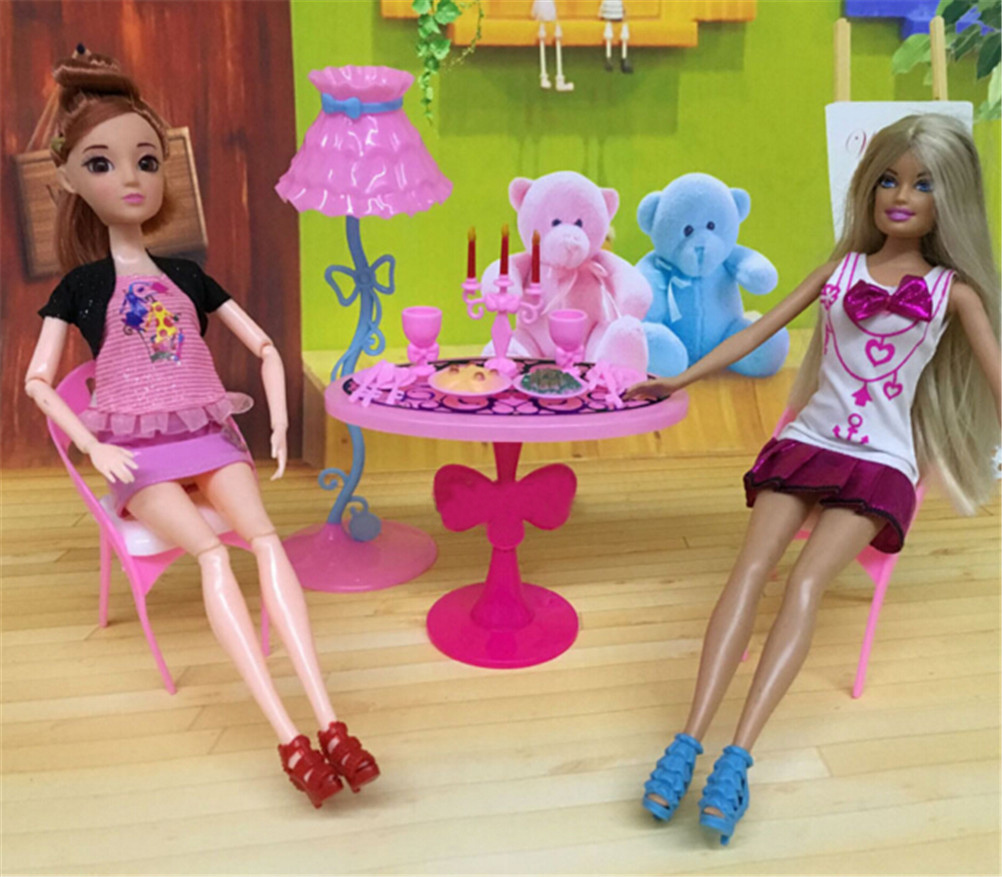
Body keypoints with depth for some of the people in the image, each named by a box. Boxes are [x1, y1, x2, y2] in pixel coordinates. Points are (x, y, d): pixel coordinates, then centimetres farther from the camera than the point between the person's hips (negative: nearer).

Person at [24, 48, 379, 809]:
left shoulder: (187, 277, 12)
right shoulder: (80, 286, 5)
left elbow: (266, 348, 13)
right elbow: (38, 381, 4)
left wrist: (280, 423, 1)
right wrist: (94, 449, -8)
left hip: (208, 438, 2)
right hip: (139, 452, -2)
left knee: (265, 536, -27)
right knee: (212, 552, -30)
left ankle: (328, 719, -32)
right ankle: (287, 736, -33)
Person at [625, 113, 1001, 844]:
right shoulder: (842, 265, 12)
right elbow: (759, 331, 12)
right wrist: (679, 380, 9)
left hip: (880, 463, -2)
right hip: (807, 443, 2)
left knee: (807, 579, -26)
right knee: (751, 568, -22)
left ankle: (738, 757, -30)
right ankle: (689, 740, -27)